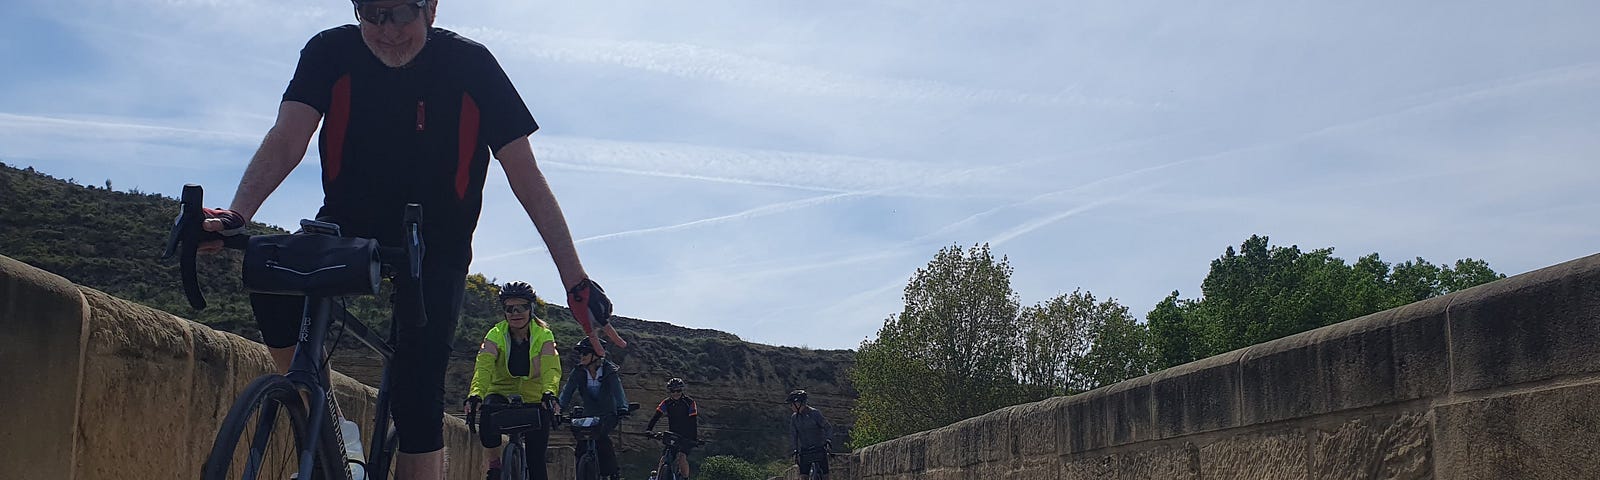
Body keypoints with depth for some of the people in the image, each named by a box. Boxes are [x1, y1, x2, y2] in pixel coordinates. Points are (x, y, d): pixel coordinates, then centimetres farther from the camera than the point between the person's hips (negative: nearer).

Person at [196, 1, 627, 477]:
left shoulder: (470, 65, -19)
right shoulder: (332, 52, -15)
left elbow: (527, 180, -19)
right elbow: (286, 140, -25)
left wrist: (577, 284, -24)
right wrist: (235, 216, -46)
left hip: (435, 244, -2)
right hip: (347, 227, 2)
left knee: (418, 392, -17)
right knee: (271, 281, -29)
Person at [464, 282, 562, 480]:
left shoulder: (544, 335, -10)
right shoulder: (495, 335, -10)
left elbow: (551, 368, -26)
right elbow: (483, 367, -25)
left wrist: (549, 393, -47)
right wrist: (475, 395, -45)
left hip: (534, 398, 0)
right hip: (502, 393, 0)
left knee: (536, 461, -6)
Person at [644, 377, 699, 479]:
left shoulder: (689, 402, -12)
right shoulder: (667, 403, -3)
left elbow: (693, 422, -17)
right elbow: (656, 416, -11)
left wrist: (694, 439, -28)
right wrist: (648, 429, -26)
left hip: (686, 437, -4)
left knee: (682, 457, -23)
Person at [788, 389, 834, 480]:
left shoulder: (815, 413, -11)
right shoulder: (794, 417, 3)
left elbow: (828, 428, -10)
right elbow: (793, 435, 11)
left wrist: (828, 440, -25)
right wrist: (796, 451, 3)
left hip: (819, 450, -4)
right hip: (805, 451, 4)